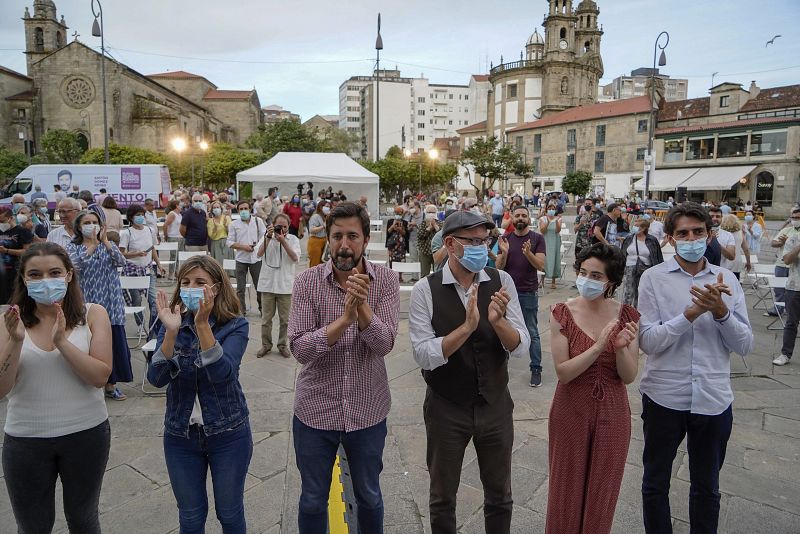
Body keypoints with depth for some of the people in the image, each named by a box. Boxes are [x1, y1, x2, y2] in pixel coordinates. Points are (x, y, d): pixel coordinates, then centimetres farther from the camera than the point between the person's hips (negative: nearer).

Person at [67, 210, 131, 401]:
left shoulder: (108, 245, 9)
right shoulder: (73, 247, 2)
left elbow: (121, 261, -10)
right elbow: (75, 266, -18)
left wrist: (105, 241, -18)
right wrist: (93, 245, -21)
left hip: (110, 304, 2)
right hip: (86, 303, -2)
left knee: (113, 342, 5)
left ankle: (111, 385, 19)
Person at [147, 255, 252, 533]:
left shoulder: (235, 325, -12)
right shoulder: (172, 323, -3)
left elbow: (222, 373, -26)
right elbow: (156, 378, -15)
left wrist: (202, 324, -33)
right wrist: (171, 332, -28)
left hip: (228, 433, -3)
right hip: (180, 434, 3)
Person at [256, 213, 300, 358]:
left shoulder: (293, 239, 1)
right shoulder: (266, 237, 3)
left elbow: (295, 258, -14)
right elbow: (260, 254, -14)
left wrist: (283, 241, -20)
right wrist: (269, 237, -21)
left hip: (285, 285, 0)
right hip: (267, 284, 0)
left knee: (285, 319, 8)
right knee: (266, 318, 9)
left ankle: (282, 345, 23)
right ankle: (266, 345, 22)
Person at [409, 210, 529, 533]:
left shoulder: (502, 281, -8)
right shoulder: (425, 290, -15)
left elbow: (521, 348, -11)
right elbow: (424, 356, -21)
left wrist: (497, 321, -31)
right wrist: (467, 327, -33)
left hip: (495, 404, 2)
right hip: (446, 407, -2)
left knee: (500, 495, 22)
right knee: (443, 497, 19)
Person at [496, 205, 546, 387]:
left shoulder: (537, 238, -2)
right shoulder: (505, 239, 5)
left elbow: (541, 265, -10)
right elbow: (499, 267, 0)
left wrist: (528, 253, -27)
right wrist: (504, 253, -19)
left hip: (528, 293, -3)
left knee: (532, 334, 3)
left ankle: (536, 369, 12)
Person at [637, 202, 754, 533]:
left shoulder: (726, 280, 1)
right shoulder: (654, 278, -8)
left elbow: (744, 345, -2)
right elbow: (647, 341, -15)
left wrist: (721, 311, -19)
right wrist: (692, 313, -25)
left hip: (714, 399, 2)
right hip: (664, 395, -2)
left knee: (707, 487, 21)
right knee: (655, 482, 17)